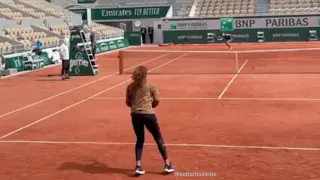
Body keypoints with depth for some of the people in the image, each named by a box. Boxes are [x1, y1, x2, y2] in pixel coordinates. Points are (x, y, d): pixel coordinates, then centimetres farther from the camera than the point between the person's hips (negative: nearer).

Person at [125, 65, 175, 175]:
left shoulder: (130, 87, 9)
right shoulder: (150, 86, 1)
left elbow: (128, 102, 11)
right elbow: (156, 101, -1)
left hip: (135, 115, 3)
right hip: (148, 114, -3)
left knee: (140, 140, 18)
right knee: (158, 138, 10)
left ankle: (138, 166, 8)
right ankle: (167, 164, 14)